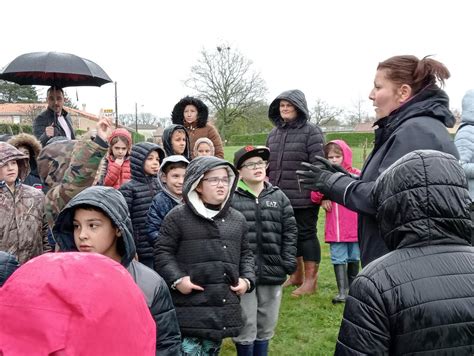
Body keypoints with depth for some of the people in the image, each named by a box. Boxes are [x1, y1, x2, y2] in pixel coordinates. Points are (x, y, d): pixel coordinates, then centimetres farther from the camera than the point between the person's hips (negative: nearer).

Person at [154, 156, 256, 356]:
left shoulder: (237, 219, 11)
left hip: (223, 307, 5)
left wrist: (247, 279, 5)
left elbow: (245, 254, 20)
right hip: (190, 306, -5)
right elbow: (162, 251, -2)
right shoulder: (178, 216, -4)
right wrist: (176, 279, -14)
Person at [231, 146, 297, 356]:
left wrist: (289, 261, 0)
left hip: (272, 273, 4)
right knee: (245, 327, 6)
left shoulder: (278, 197, 7)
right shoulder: (231, 199, -8)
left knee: (266, 326, 17)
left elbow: (290, 230, 8)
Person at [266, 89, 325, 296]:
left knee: (306, 234, 2)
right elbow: (267, 163, 19)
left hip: (304, 197, -7)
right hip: (280, 198, 7)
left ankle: (310, 280, 13)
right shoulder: (274, 133, 14)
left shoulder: (311, 131, -7)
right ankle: (296, 275, 32)